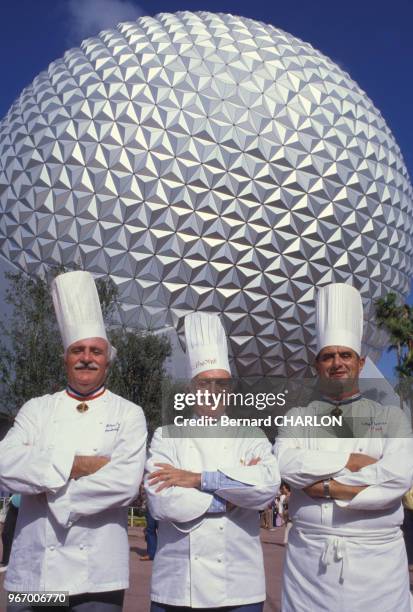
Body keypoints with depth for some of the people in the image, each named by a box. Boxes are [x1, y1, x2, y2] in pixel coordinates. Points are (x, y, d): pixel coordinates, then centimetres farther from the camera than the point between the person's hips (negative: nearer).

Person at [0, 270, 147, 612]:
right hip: (33, 568, 2)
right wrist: (75, 465, -15)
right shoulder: (37, 409, 7)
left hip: (97, 573, -2)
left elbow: (125, 482, -14)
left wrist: (51, 493, -11)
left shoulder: (128, 414, 0)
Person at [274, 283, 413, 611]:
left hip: (376, 559, 0)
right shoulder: (299, 417, 6)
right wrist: (353, 460, -13)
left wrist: (326, 486, -13)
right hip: (309, 559, 1)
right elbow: (285, 463, -12)